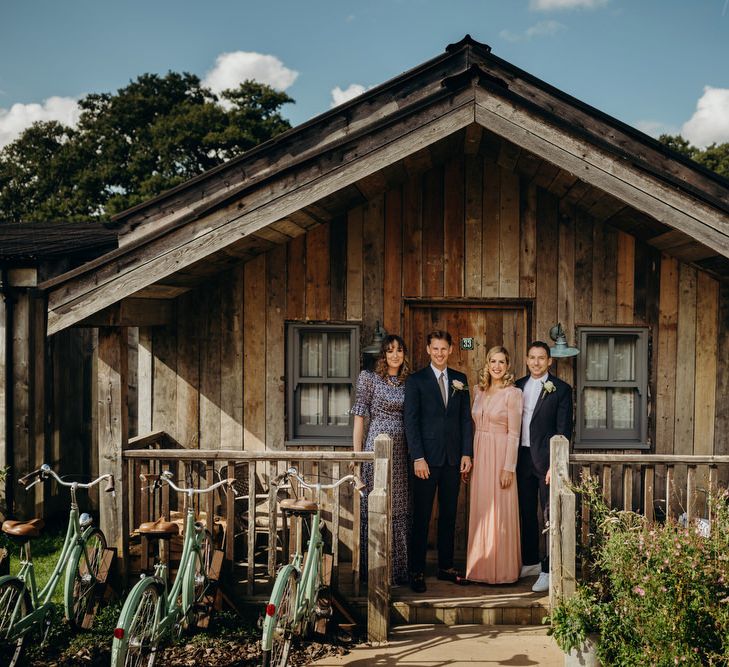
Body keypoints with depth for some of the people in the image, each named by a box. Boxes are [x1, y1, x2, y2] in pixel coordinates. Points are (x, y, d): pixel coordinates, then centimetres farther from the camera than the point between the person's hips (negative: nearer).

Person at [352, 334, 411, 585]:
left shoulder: (408, 383, 12)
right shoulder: (369, 378, -1)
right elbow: (359, 418, -2)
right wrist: (356, 455, -6)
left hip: (402, 451, 5)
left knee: (401, 508, 7)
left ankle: (399, 568, 18)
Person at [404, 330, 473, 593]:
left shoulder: (460, 380, 11)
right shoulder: (416, 380, -1)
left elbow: (466, 418, 10)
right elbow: (411, 421, -6)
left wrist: (466, 453, 2)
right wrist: (418, 457, -13)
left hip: (453, 457, 4)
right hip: (427, 458, -4)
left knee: (449, 515, 10)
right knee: (421, 517, 0)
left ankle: (446, 567, 20)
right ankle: (417, 571, 7)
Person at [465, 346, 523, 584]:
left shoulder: (513, 393, -7)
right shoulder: (480, 391, 10)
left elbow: (514, 433, -11)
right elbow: (475, 426, 13)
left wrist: (509, 467, -15)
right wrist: (469, 458, 8)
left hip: (500, 457, -5)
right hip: (479, 456, 6)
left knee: (500, 513, 0)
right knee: (480, 511, 9)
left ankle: (502, 570, 11)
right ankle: (480, 567, 19)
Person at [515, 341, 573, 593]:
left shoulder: (561, 389, -4)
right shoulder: (518, 386, 10)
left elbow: (564, 430, -8)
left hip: (546, 459, -5)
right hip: (522, 457, 5)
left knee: (551, 515, -2)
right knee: (526, 512, 13)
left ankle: (549, 570, 3)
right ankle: (530, 561, 26)